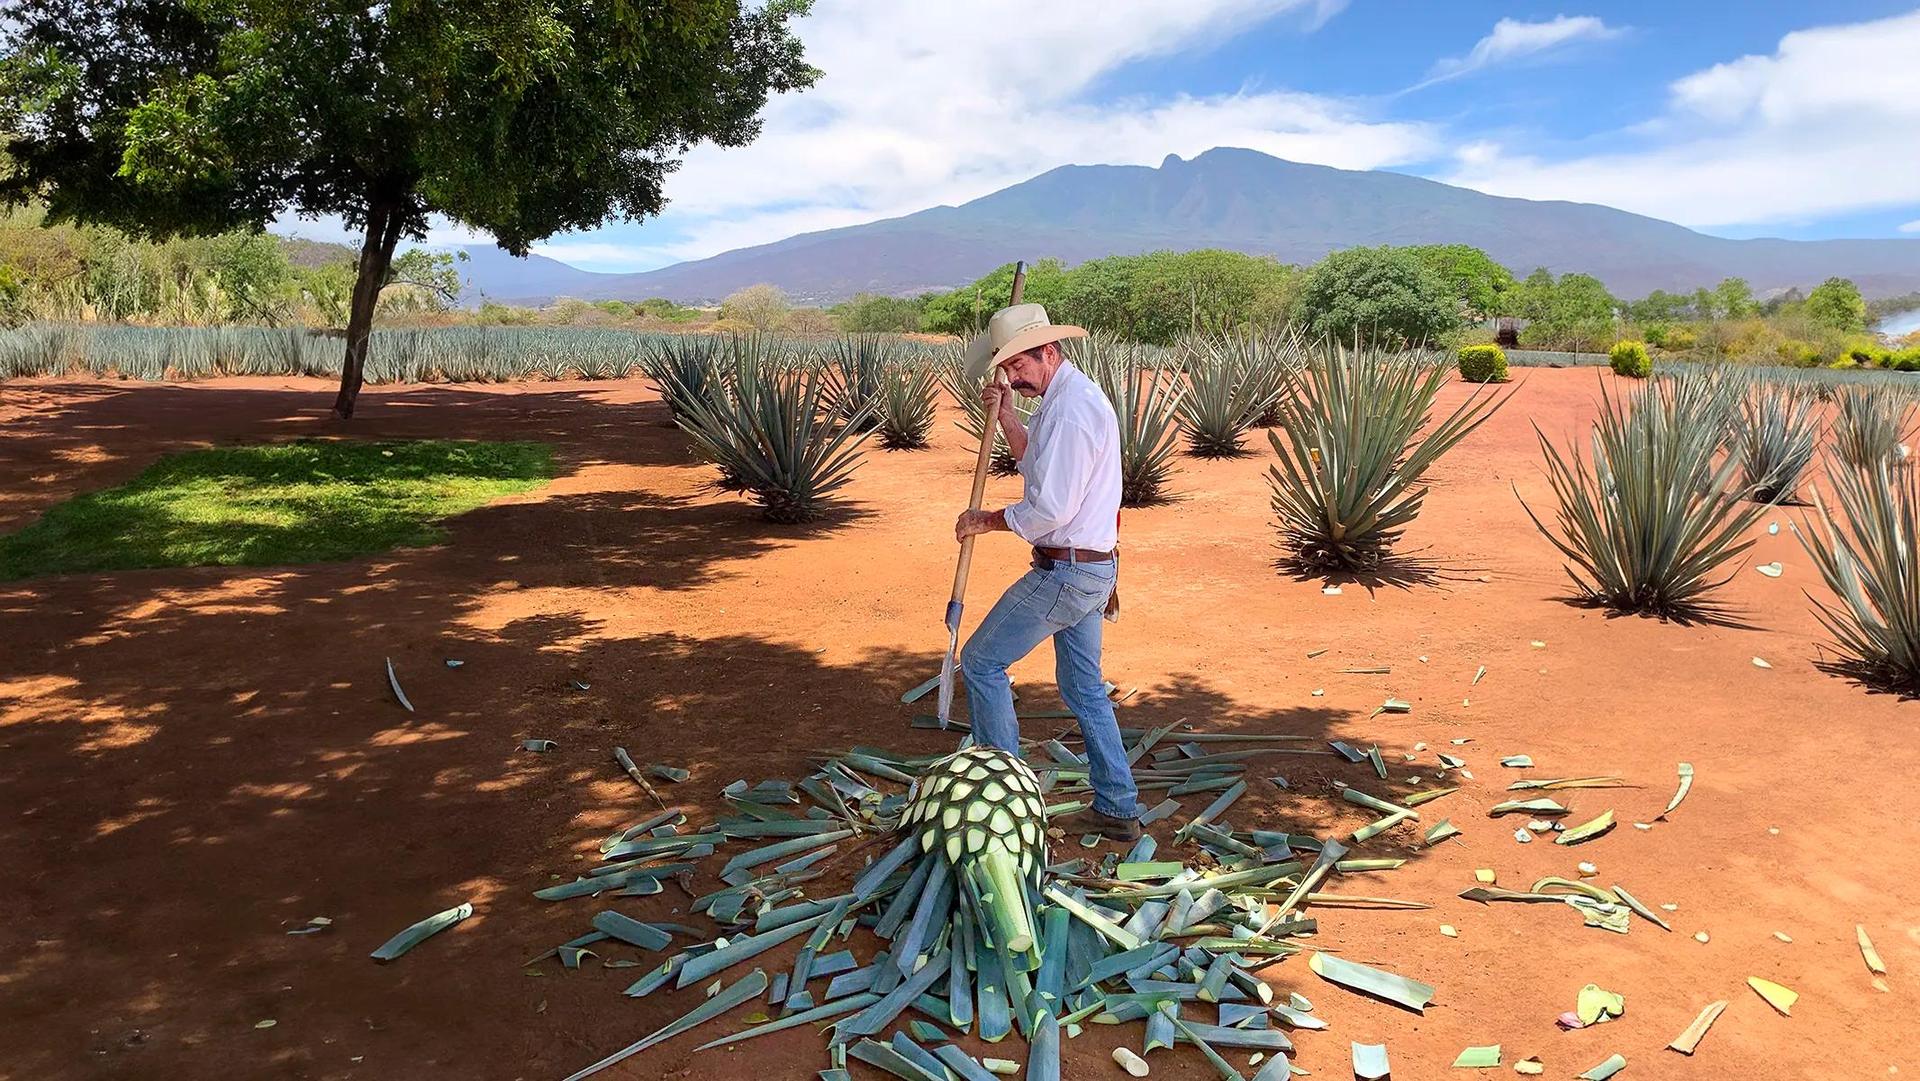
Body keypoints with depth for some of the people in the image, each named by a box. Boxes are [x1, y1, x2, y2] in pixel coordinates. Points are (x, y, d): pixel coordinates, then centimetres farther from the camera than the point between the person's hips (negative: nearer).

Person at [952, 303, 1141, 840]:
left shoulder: (1071, 408, -21)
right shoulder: (1069, 396, 13)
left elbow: (1050, 508, -24)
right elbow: (1039, 465, 23)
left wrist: (987, 520, -9)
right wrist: (1005, 415, 11)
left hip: (1066, 571, -10)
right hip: (1090, 570, 10)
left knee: (981, 661, 2)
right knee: (1084, 686, 15)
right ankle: (1117, 809, 22)